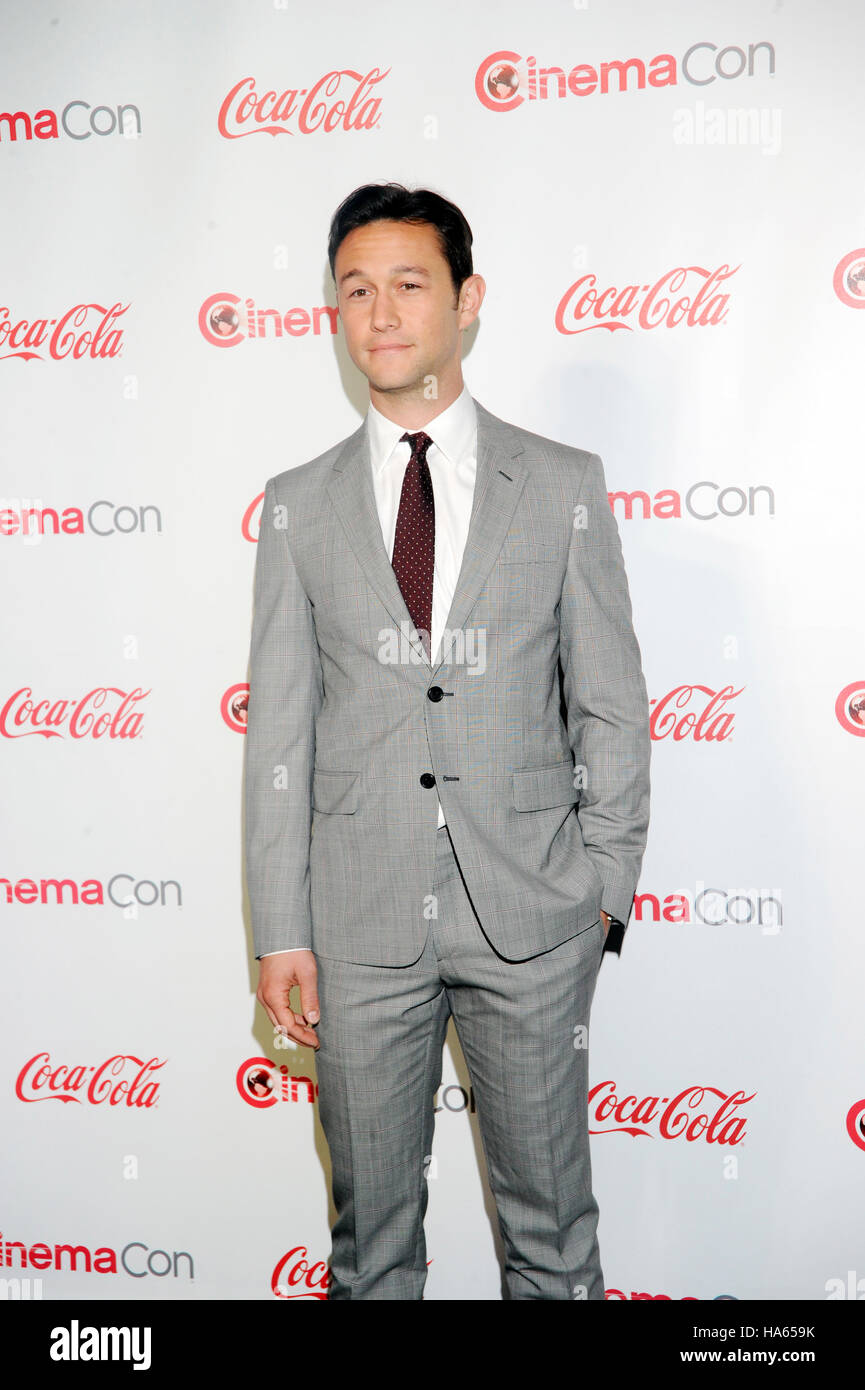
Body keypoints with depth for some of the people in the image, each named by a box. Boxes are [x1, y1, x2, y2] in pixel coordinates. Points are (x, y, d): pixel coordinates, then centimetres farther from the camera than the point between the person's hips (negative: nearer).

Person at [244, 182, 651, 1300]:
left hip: (531, 916, 0)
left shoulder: (565, 487, 2)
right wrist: (282, 931, -1)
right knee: (371, 1227, 15)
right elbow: (278, 727, 2)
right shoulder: (298, 505, 4)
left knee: (551, 1222, 14)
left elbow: (611, 705, 3)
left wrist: (604, 891, -1)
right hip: (360, 922, 1)